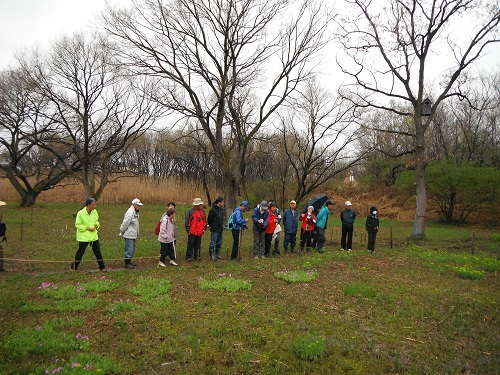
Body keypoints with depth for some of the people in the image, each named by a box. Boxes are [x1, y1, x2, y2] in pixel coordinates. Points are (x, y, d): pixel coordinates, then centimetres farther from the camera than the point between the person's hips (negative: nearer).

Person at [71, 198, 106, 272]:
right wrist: (87, 228, -19)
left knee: (98, 251, 5)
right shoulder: (80, 213, -15)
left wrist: (97, 225, -6)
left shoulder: (95, 212, 0)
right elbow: (77, 225, -10)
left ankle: (102, 267, 13)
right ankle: (74, 267, 24)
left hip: (94, 236, 4)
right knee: (80, 252, 7)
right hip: (84, 237, -4)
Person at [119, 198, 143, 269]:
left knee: (132, 249, 16)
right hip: (129, 235, -10)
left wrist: (137, 234, 16)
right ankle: (127, 263, 6)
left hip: (133, 235, 10)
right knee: (129, 249, -4)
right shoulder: (130, 212, -20)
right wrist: (121, 233, -9)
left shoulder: (135, 212, 12)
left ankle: (129, 261, 28)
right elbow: (125, 224, -18)